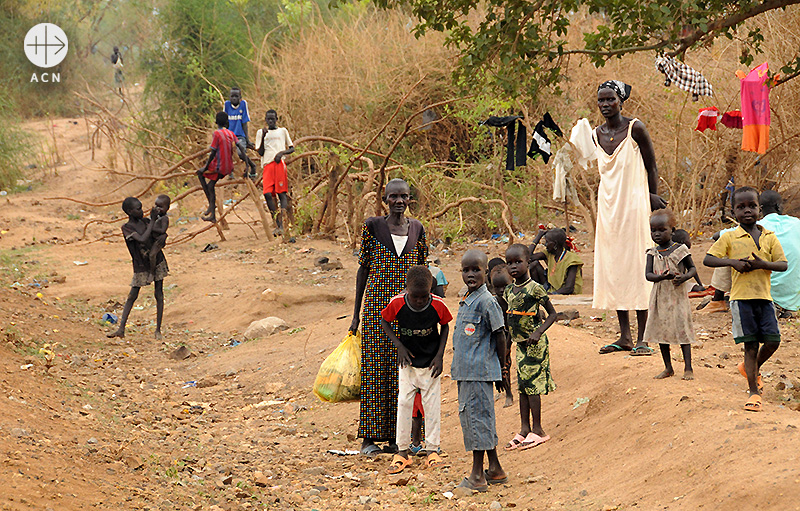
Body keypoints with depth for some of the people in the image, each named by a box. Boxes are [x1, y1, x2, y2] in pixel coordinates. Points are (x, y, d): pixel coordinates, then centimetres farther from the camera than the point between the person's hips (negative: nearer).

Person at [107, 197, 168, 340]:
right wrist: (153, 220, -28)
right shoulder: (126, 228, -17)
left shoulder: (145, 221, -1)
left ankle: (158, 330, 9)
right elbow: (142, 239, -32)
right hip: (141, 267, -4)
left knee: (159, 294, 3)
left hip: (157, 261, 4)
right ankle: (121, 329, 1)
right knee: (132, 296, -2)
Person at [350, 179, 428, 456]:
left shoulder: (417, 229, 9)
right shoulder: (372, 227, 1)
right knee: (375, 368, -4)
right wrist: (356, 315, 3)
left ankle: (396, 437, 8)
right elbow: (363, 269, 4)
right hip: (377, 306, -3)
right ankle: (370, 437, 0)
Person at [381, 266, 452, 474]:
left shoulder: (438, 305, -20)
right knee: (404, 403, -1)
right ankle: (402, 452, 7)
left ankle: (432, 450, 13)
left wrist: (440, 355, -8)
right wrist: (399, 345, -13)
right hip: (407, 363, 1)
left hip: (430, 363, -1)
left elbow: (445, 326, -1)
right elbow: (384, 322, -2)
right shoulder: (397, 304, -20)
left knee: (432, 405, 2)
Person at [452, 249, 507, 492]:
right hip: (465, 371, 10)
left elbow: (500, 336, -11)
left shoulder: (486, 301, -13)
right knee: (469, 417, 14)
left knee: (478, 417, -5)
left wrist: (499, 370, -6)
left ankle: (477, 476, 0)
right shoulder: (466, 301, 14)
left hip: (479, 371, -10)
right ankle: (495, 470, 22)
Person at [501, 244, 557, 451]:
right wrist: (507, 343, 17)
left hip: (534, 344, -7)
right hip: (520, 344, 7)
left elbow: (552, 314, -10)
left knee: (531, 385, -6)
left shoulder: (535, 289, -14)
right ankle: (524, 429, 14)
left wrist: (538, 332, -22)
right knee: (522, 386, 9)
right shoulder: (509, 291, 8)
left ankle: (537, 430, 0)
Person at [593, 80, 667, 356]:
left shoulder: (635, 129, -8)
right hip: (608, 208, 6)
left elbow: (651, 167, -2)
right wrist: (651, 196, 7)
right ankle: (624, 336, 12)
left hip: (633, 206, -6)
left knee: (637, 268, -6)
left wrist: (651, 199, -3)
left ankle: (642, 339, -4)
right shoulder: (597, 135, 8)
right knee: (613, 270, 6)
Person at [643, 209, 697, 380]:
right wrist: (663, 277, -25)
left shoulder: (680, 249, -4)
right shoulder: (653, 253, 3)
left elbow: (692, 268, 4)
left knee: (682, 330, -4)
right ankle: (668, 368, 19)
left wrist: (684, 277, -18)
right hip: (659, 295, 4)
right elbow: (648, 274, -5)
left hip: (677, 295, -4)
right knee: (661, 331, 8)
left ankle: (688, 368, 1)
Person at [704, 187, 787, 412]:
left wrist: (763, 264, -14)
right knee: (751, 345, -3)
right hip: (741, 298, -3)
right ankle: (754, 392, 6)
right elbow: (708, 259, -2)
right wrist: (732, 261, -15)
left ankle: (751, 368, 28)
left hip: (764, 296, 3)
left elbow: (783, 264, 4)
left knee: (772, 341, -3)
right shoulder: (729, 237, 2)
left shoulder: (769, 237, 8)